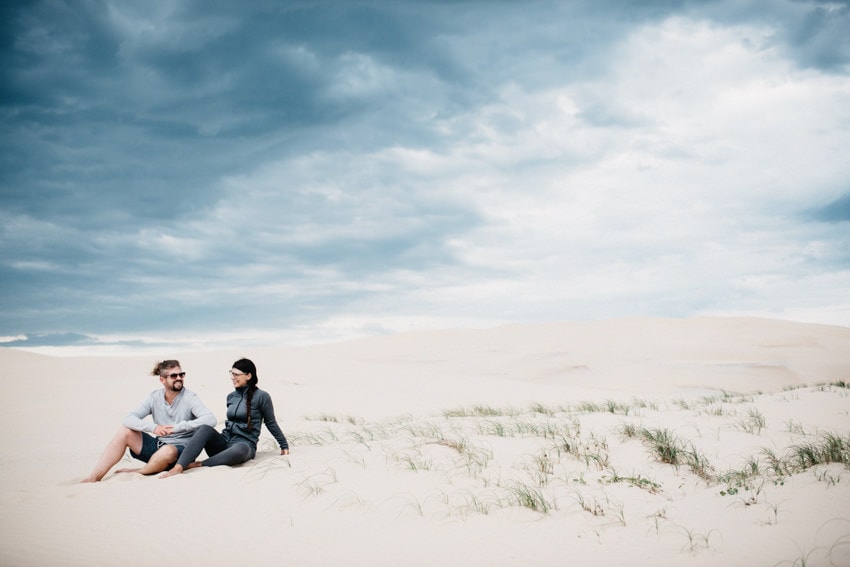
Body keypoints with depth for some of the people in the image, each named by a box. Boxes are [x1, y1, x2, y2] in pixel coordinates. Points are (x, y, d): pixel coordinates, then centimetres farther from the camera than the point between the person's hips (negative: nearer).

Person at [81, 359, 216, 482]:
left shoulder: (190, 398, -11)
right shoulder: (155, 397, 1)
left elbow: (210, 419, -26)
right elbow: (129, 419, -9)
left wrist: (177, 427, -29)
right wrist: (153, 427, -27)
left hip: (181, 450, -5)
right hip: (158, 445, 5)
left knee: (167, 451, -38)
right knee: (124, 431, -10)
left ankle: (137, 472, -11)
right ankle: (95, 477, -9)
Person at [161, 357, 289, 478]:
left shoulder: (261, 397, -3)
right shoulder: (231, 396, 15)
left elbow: (271, 423, 6)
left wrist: (284, 445, 11)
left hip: (245, 444, -5)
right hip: (224, 441, 5)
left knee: (239, 450, -42)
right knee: (205, 429, -25)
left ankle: (199, 465, -30)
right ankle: (178, 467, -40)